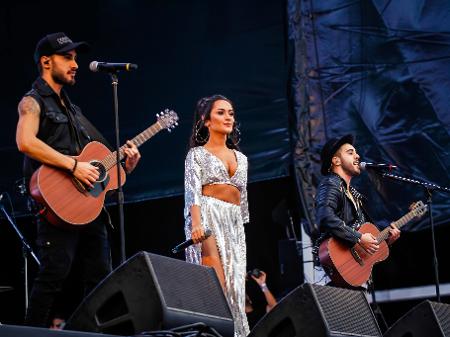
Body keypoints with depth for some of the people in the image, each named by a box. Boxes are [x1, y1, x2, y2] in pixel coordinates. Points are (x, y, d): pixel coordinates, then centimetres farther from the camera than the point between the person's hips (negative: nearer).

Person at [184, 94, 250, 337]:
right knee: (216, 283, -19)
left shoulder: (240, 158, 23)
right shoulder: (197, 154, 6)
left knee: (234, 284, -3)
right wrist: (196, 224, -25)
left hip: (234, 224, 6)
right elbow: (193, 191, -9)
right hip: (207, 218, -6)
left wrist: (241, 229, 18)